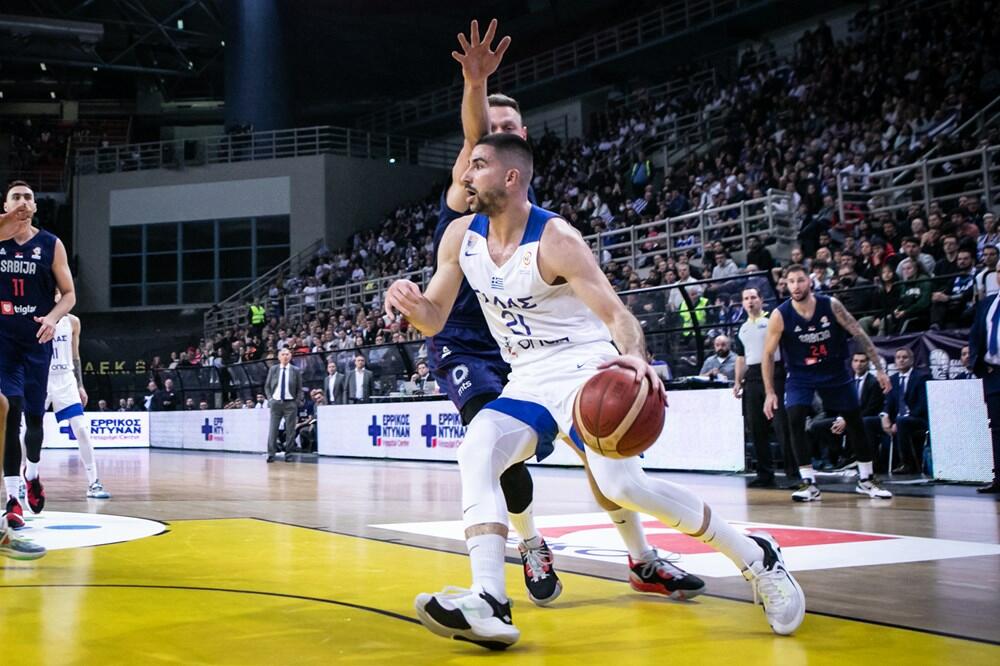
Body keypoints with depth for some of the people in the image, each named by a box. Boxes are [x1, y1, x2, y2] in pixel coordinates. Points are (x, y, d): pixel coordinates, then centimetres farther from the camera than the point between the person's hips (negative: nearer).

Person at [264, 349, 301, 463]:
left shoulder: (296, 371, 3)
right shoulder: (273, 369, 7)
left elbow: (299, 388, 8)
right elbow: (267, 386, 13)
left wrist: (297, 401, -2)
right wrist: (270, 398, 1)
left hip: (290, 403, -1)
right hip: (276, 402, 1)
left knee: (290, 430, 0)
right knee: (273, 429, -5)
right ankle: (271, 454, -4)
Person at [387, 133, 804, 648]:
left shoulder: (555, 240, -19)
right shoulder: (461, 237, 0)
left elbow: (617, 314, -24)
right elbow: (434, 319, 6)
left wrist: (635, 357, -47)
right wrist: (409, 304, -19)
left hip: (584, 370, -6)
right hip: (528, 382, 6)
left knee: (623, 485, -21)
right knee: (475, 453, -20)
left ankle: (754, 557, -2)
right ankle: (489, 605, -28)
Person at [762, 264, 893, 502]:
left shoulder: (831, 305, -16)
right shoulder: (780, 315, -17)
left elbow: (859, 335, -9)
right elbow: (768, 355, -9)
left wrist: (879, 369, -11)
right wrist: (770, 393, -13)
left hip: (835, 372, 1)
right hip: (800, 375, -1)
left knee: (855, 422, 7)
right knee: (795, 420, -21)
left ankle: (866, 480, 24)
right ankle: (809, 484, -13)